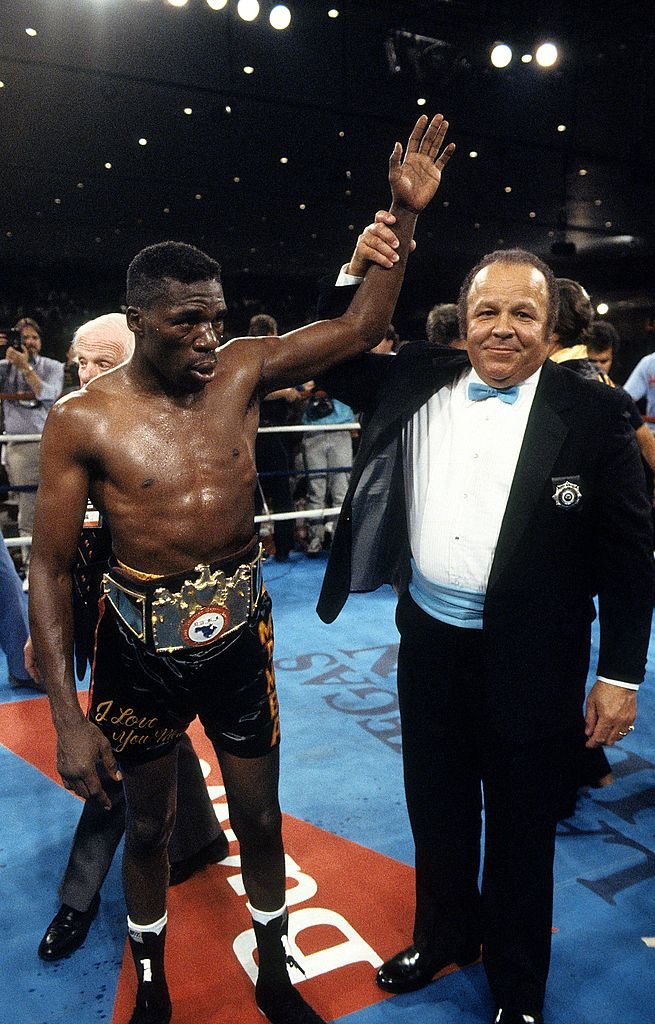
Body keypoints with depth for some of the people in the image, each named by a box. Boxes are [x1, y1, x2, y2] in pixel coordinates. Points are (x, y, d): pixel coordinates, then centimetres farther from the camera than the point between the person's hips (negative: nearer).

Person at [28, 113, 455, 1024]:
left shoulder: (241, 371, -7)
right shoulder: (84, 421, -15)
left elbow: (360, 328, -6)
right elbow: (51, 568, -11)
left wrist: (404, 215, -16)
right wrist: (68, 716, -13)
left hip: (238, 634, 2)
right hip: (141, 647, -2)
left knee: (260, 819, 18)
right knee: (148, 827, 19)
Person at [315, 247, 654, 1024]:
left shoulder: (591, 413, -11)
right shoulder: (419, 384, 0)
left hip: (528, 660, -3)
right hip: (428, 643, 4)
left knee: (519, 830, 16)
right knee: (436, 809, 23)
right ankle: (445, 934, 51)